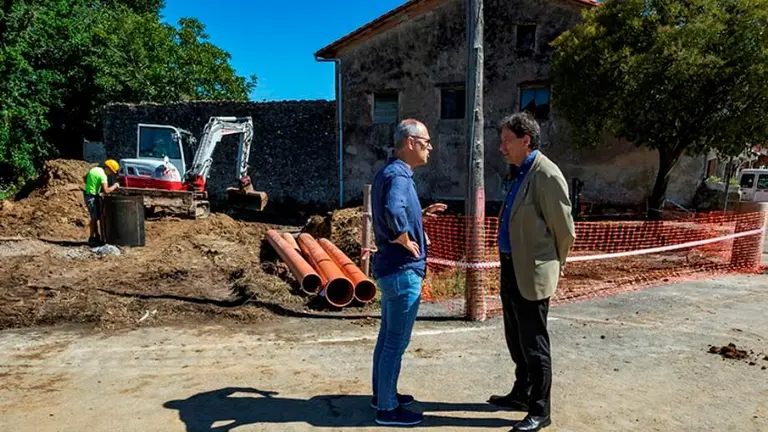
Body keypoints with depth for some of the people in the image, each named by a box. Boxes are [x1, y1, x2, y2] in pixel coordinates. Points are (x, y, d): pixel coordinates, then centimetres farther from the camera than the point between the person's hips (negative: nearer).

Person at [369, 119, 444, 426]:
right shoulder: (398, 174, -20)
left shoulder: (387, 172, 11)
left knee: (388, 336, 20)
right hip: (403, 270, -10)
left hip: (390, 268, 10)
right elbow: (393, 211, -41)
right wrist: (406, 240, -25)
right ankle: (387, 408, 17)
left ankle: (382, 394, 35)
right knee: (396, 342, 3)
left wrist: (420, 214, 13)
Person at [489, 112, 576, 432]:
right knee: (516, 339, 20)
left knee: (533, 343, 3)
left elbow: (564, 230, -13)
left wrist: (554, 266, 2)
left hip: (531, 273, -9)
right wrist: (510, 263, 19)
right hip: (511, 268, 9)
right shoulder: (520, 173, 11)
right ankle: (522, 394, 37)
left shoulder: (546, 175, -17)